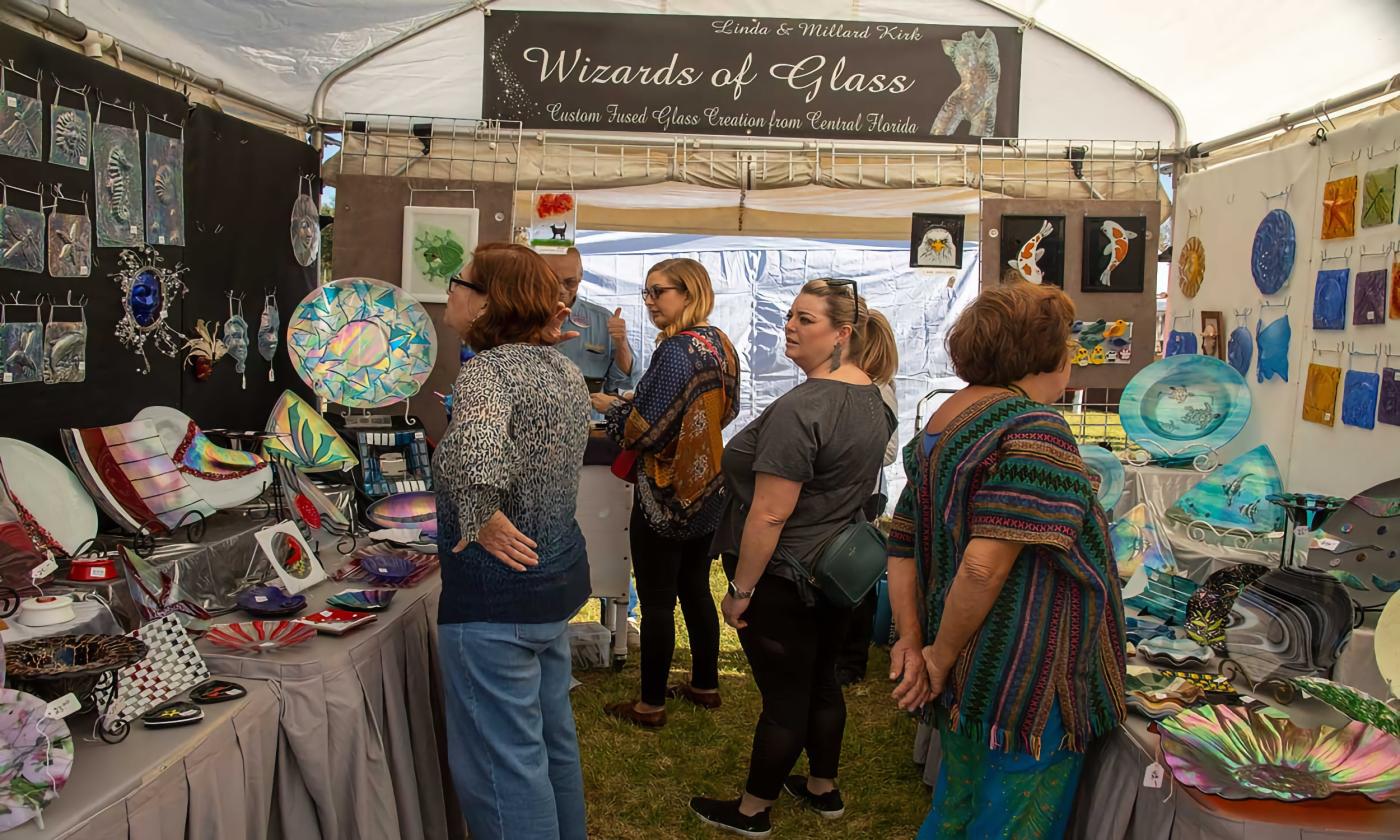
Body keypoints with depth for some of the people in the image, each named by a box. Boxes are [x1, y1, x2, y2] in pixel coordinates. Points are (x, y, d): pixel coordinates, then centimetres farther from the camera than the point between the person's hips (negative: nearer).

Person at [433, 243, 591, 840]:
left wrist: (481, 522, -25)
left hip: (495, 594, -9)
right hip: (557, 577, 9)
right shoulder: (564, 367, 7)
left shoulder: (487, 370, -20)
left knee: (502, 761, 3)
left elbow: (474, 456, -41)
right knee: (553, 739, 22)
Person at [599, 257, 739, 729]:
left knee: (656, 602, 3)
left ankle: (651, 705, 13)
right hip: (707, 492, 9)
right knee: (696, 589, 20)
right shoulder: (720, 344, 5)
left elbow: (646, 431, -23)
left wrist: (612, 408, -3)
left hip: (667, 496, -9)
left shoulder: (676, 351, -22)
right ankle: (705, 685, 32)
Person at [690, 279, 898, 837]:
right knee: (821, 682, 23)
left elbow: (769, 515, -26)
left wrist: (740, 589, -17)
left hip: (786, 579, -8)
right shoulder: (873, 399, 3)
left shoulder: (801, 408, -26)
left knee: (784, 696, 5)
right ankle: (823, 788, 40)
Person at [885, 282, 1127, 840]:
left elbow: (904, 550, 8)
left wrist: (911, 640, 3)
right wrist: (942, 655, -15)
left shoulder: (941, 422, 9)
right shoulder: (1035, 430, -19)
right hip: (1026, 687, -8)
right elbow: (984, 567, -28)